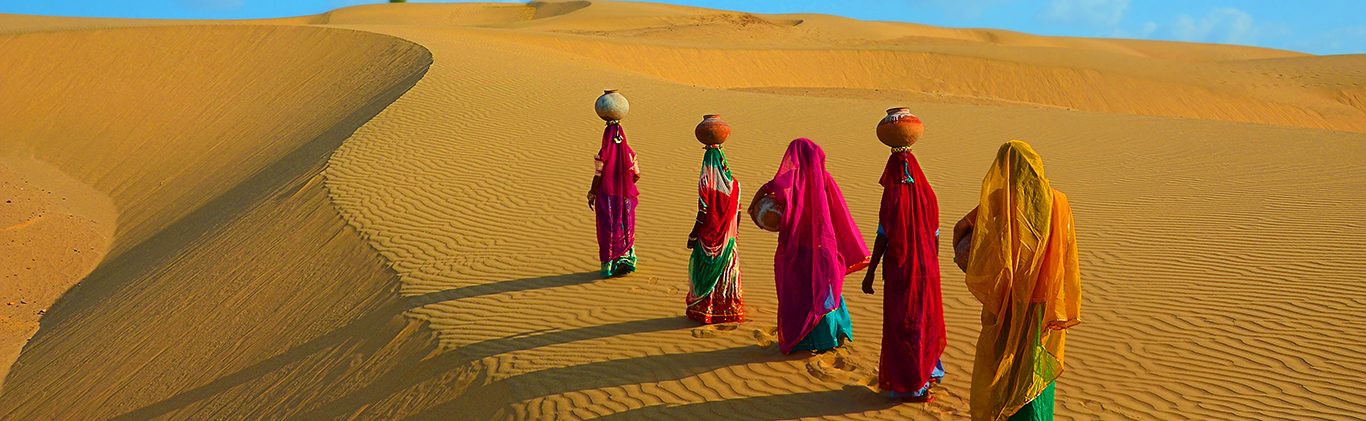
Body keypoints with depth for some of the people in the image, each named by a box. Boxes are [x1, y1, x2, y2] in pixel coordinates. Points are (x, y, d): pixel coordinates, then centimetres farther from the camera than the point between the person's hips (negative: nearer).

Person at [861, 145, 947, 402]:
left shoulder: (893, 197, -13)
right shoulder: (927, 195, 1)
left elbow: (882, 238, -15)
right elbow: (935, 237, 6)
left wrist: (870, 274, -9)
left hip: (899, 270, -5)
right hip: (926, 270, 5)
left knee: (900, 326, 5)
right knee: (926, 321, 20)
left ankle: (913, 387, 11)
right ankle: (929, 372, 31)